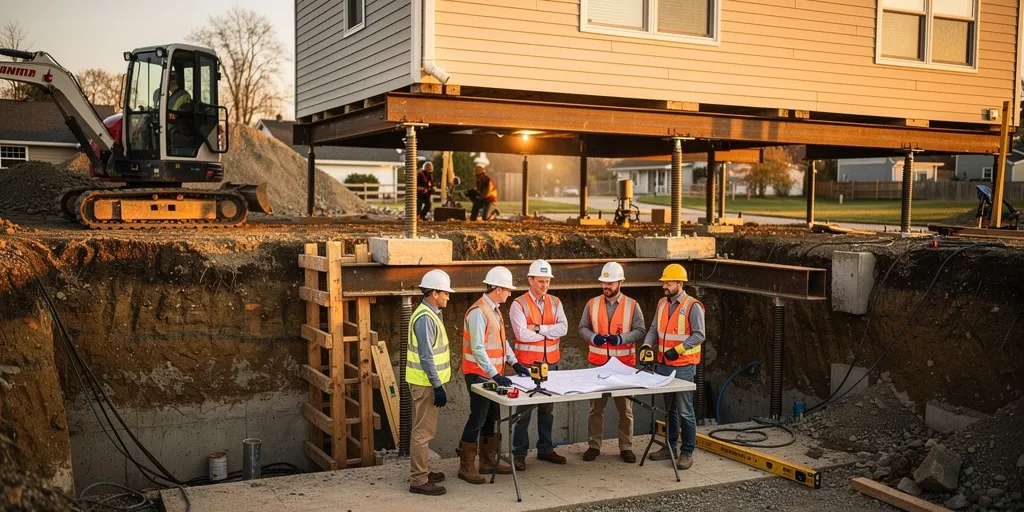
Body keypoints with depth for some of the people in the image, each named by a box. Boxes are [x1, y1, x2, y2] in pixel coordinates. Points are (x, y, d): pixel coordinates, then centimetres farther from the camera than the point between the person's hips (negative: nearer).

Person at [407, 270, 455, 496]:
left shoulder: (431, 314, 12)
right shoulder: (425, 318, -20)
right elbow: (426, 357, -23)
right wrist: (438, 386, -22)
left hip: (427, 382, 10)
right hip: (426, 383, -10)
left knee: (424, 429, 18)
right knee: (424, 431, -4)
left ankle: (423, 471, 30)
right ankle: (418, 480, 1)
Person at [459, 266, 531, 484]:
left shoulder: (494, 310, 11)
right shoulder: (478, 312, -19)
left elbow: (502, 340, 18)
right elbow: (478, 348, -25)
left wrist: (514, 362, 7)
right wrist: (494, 374, -29)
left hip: (494, 374, 9)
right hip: (479, 375, -9)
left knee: (491, 419, 15)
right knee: (477, 420, -3)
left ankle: (488, 461, 26)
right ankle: (466, 466, 6)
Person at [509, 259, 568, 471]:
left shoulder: (555, 303, 8)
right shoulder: (519, 305, -7)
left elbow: (563, 328, -7)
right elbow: (522, 334, -18)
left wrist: (538, 328, -17)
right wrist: (550, 332, -9)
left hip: (551, 363, 5)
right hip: (527, 364, -5)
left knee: (547, 409, 14)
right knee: (524, 410, 0)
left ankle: (545, 449, 26)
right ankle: (519, 453, 9)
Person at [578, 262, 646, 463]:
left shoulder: (632, 306, 0)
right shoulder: (592, 304, 5)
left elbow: (640, 331, -2)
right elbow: (583, 328, 8)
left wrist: (621, 338, -18)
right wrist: (593, 337, -13)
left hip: (624, 364, -1)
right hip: (598, 363, 1)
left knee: (625, 407, 5)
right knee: (596, 407, 6)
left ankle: (626, 447, 16)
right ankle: (594, 446, 16)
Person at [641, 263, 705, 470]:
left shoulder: (692, 306, -10)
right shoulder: (662, 303, 11)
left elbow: (699, 335, -14)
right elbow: (654, 329, 13)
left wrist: (678, 350, -20)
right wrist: (647, 345, -4)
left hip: (683, 367, -7)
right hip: (663, 365, 7)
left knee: (685, 411, -1)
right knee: (668, 408, 16)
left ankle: (687, 452, 8)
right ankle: (670, 446, 27)